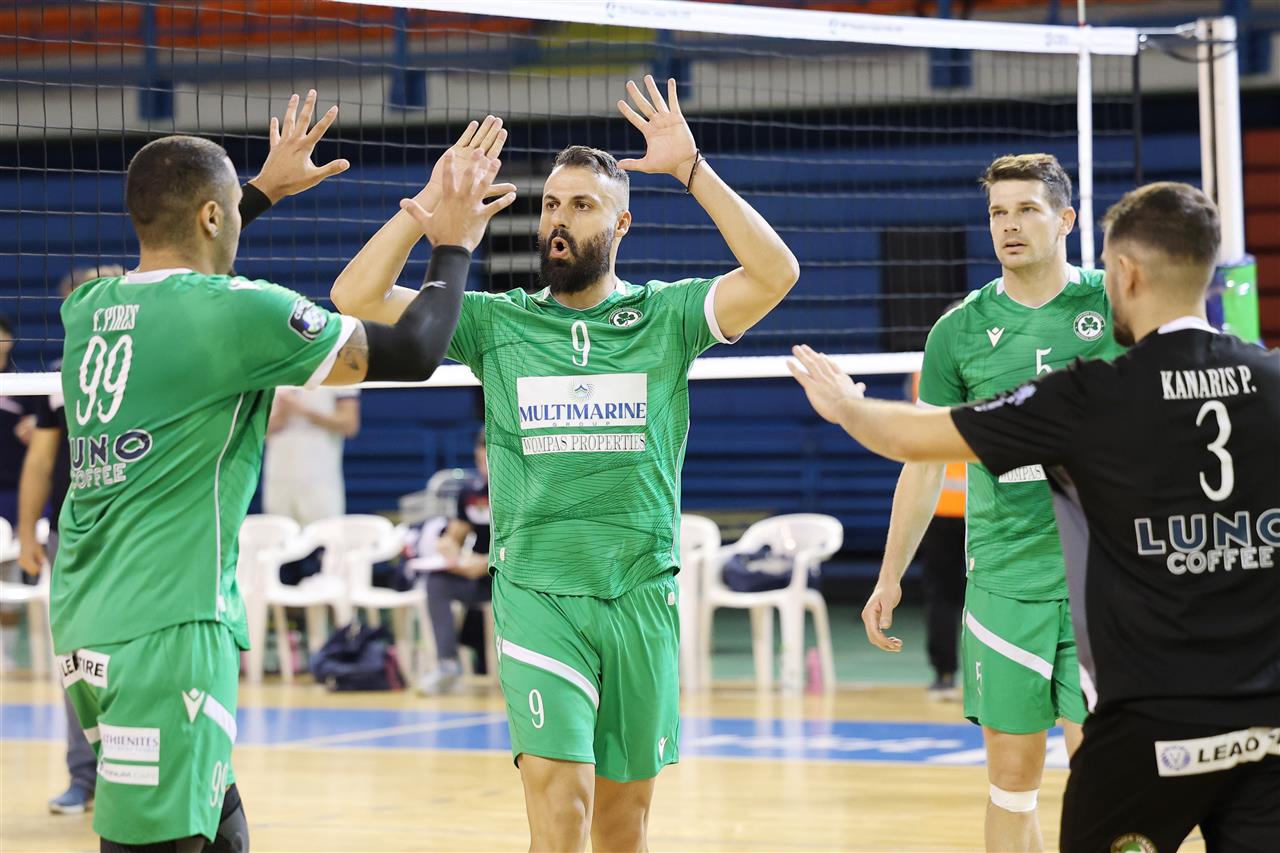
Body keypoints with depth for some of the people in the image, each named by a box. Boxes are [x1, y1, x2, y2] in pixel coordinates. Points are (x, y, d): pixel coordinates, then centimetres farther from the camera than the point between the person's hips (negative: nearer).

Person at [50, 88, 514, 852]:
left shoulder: (91, 308, 10)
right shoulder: (235, 311, -12)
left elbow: (176, 254, 36)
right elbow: (410, 355, -6)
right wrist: (455, 247, 9)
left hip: (88, 621, 9)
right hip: (164, 629, -8)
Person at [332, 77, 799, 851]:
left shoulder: (665, 317, 3)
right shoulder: (498, 323, 5)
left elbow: (776, 273, -12)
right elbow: (357, 295, 0)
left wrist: (693, 169, -14)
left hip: (642, 592, 1)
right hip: (537, 591, -1)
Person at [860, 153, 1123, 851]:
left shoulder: (1116, 307, 1)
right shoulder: (959, 331, 5)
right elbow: (926, 462, 13)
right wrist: (891, 577, 12)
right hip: (1003, 578, 2)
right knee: (1012, 774, 3)